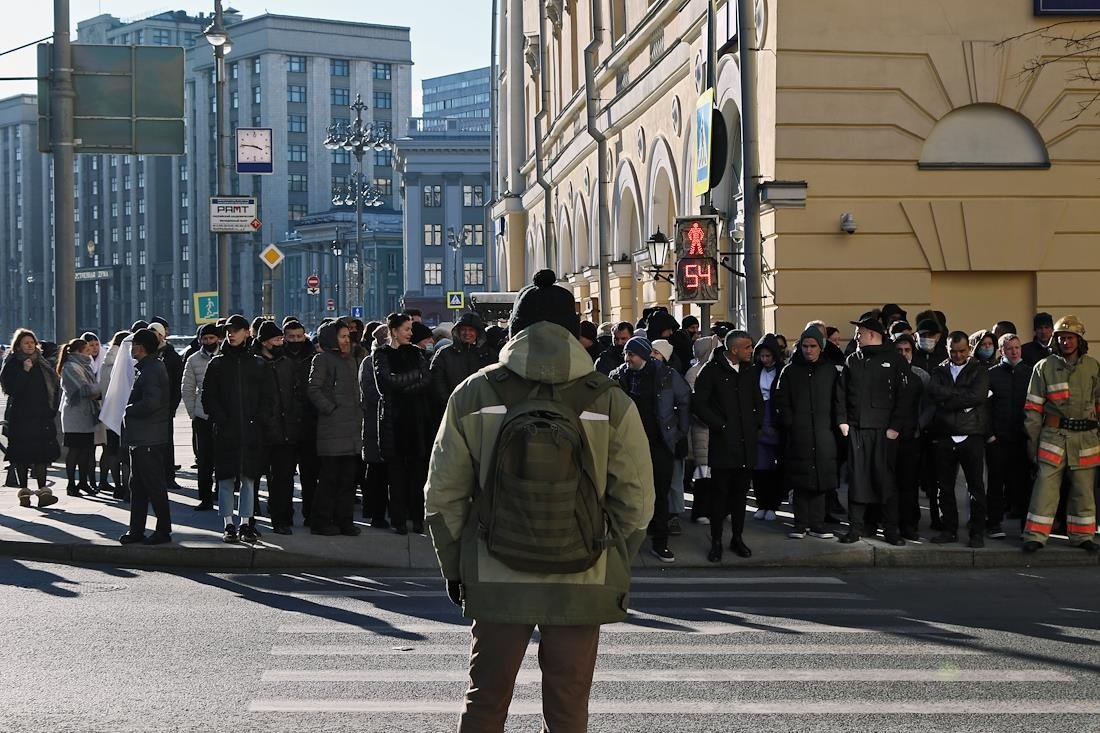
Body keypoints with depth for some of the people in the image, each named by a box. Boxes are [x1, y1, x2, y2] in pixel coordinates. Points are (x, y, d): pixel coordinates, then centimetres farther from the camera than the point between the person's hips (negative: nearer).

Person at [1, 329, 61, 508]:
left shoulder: (42, 364, 15)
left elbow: (55, 385, 18)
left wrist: (52, 409, 9)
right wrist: (24, 371, -19)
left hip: (41, 417, 3)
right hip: (20, 418, -3)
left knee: (42, 454, -6)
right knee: (22, 456, -2)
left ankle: (43, 490, -8)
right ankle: (24, 491, 5)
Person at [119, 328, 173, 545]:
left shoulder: (151, 370, -17)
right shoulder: (152, 367, 16)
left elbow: (150, 403, -27)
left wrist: (128, 410, -12)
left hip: (149, 440, -11)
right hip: (140, 439, 11)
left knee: (155, 486, -3)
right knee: (137, 485, 12)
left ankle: (163, 530, 4)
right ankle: (136, 530, 16)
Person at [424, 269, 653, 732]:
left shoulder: (473, 395, -2)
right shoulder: (610, 403, -3)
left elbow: (443, 495, 1)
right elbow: (635, 501, -1)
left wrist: (454, 568, 12)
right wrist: (614, 570, 11)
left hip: (496, 583, 0)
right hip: (581, 585, 0)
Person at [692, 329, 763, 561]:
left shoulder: (749, 371, 11)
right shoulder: (711, 371, -7)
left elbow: (758, 401, 23)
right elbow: (698, 403, -9)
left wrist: (756, 424, 10)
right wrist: (719, 425, -10)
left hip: (746, 443, 5)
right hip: (723, 443, -5)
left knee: (740, 492, 10)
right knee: (720, 493, -2)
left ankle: (737, 538, 20)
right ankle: (716, 542, 5)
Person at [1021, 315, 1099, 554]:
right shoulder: (1044, 367, 3)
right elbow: (1033, 406, 4)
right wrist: (1032, 438, 1)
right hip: (1054, 435, -2)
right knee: (1045, 485, -6)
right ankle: (1035, 535, -2)